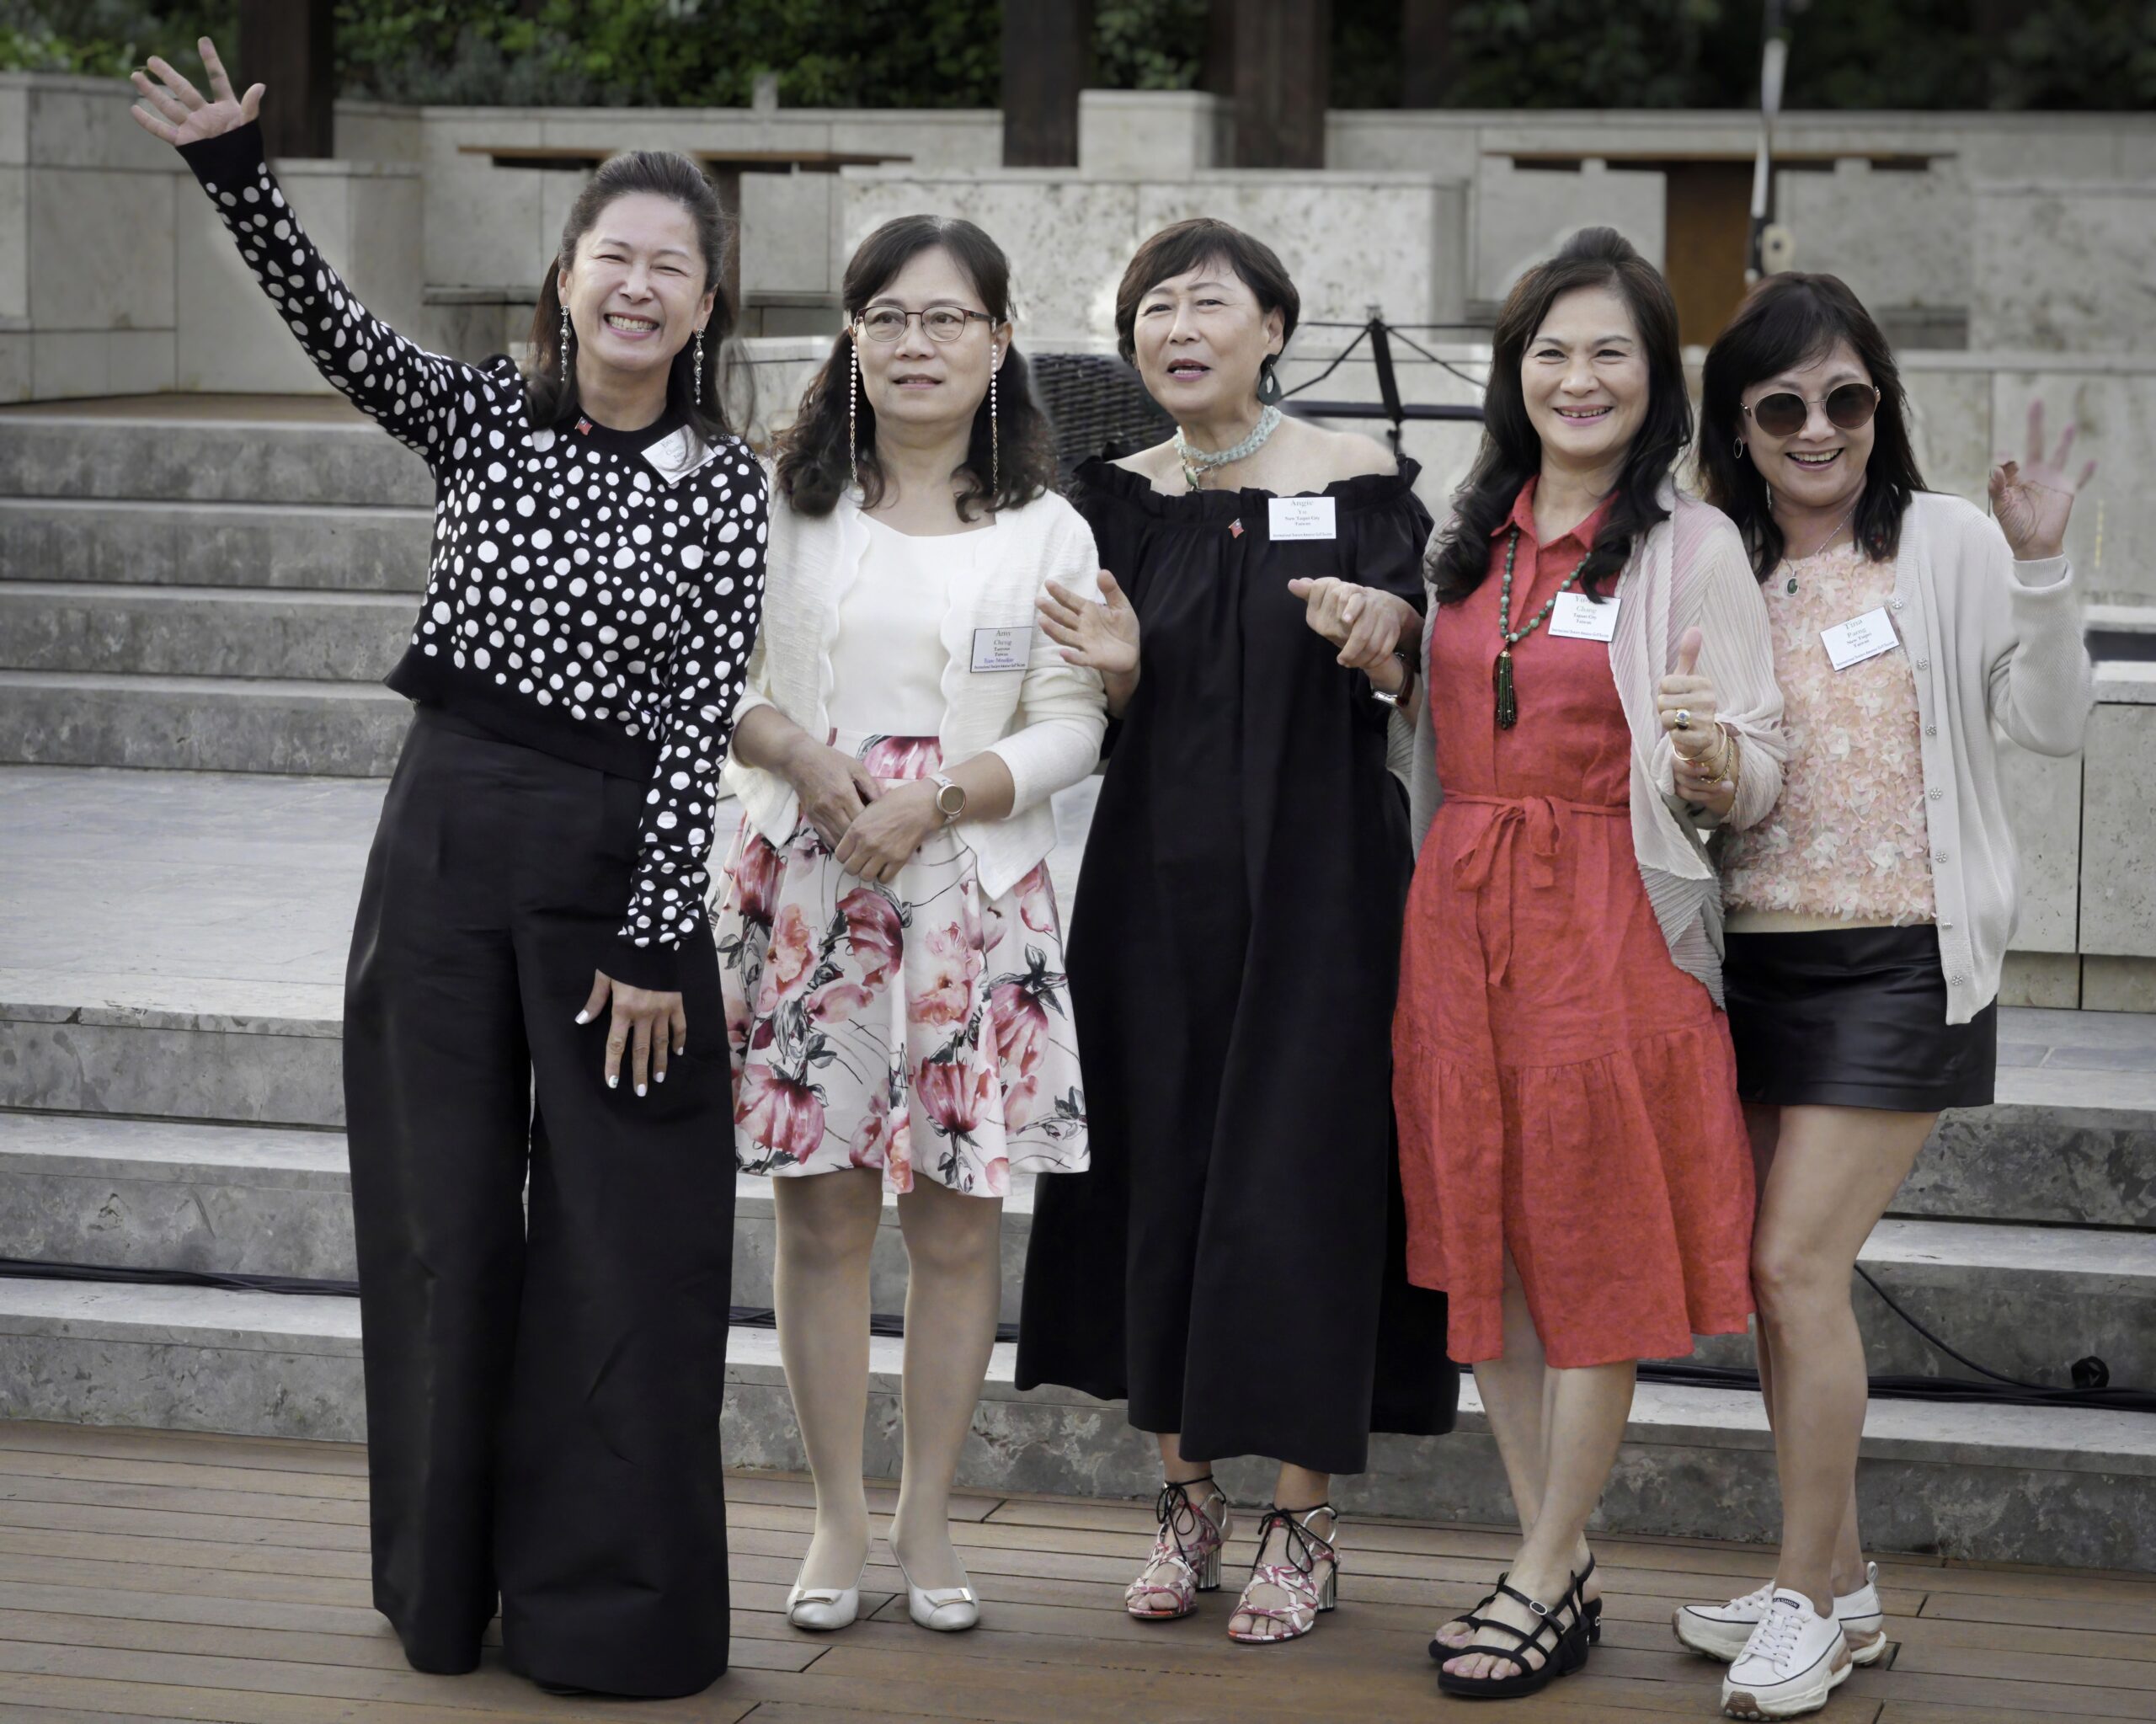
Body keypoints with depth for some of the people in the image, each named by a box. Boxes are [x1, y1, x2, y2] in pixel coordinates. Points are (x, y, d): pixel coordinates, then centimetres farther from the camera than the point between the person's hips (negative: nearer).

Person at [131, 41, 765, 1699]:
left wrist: (654, 940, -11)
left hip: (622, 854, -2)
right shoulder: (483, 418, 5)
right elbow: (330, 319, -10)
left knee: (623, 1231, 0)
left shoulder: (726, 489, 0)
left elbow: (703, 723, -5)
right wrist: (233, 165, -26)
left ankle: (605, 1598, 11)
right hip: (447, 831, 2)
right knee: (441, 1207, 8)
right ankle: (449, 1578, 22)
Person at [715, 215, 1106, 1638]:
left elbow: (1069, 730, 0)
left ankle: (928, 1517, 16)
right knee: (822, 1214, 3)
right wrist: (805, 760, -13)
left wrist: (935, 801, -14)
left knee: (959, 1225, 3)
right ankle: (839, 1517, 15)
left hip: (975, 899, 0)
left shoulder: (1047, 531, 5)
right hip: (804, 892, 0)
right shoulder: (786, 503, 6)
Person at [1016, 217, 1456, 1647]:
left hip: (1315, 872, -3)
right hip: (1156, 871, 4)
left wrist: (1382, 627, -25)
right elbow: (1114, 708, 10)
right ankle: (1190, 1498, 17)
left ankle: (1305, 1521, 6)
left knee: (1300, 1176, -4)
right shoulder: (1120, 497, 8)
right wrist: (1118, 665, -12)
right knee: (1159, 1167, 5)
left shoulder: (1356, 483, -2)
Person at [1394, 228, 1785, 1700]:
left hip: (1608, 928, -5)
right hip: (1458, 916, 6)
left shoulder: (1693, 546, -4)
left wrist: (1718, 752, -27)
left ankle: (1544, 1583, 10)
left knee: (1590, 1249, 0)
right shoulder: (1470, 538, 12)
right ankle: (1561, 1560, 21)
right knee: (1475, 1238, 8)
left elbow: (1757, 787, -6)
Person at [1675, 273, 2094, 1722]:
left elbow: (2053, 724, -9)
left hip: (1898, 960, -5)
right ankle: (1840, 1585, 22)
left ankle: (1808, 1599, 2)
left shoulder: (1946, 546, -6)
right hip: (1753, 955, 5)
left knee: (1797, 1266, -11)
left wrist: (2041, 571, -22)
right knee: (1777, 1276, 9)